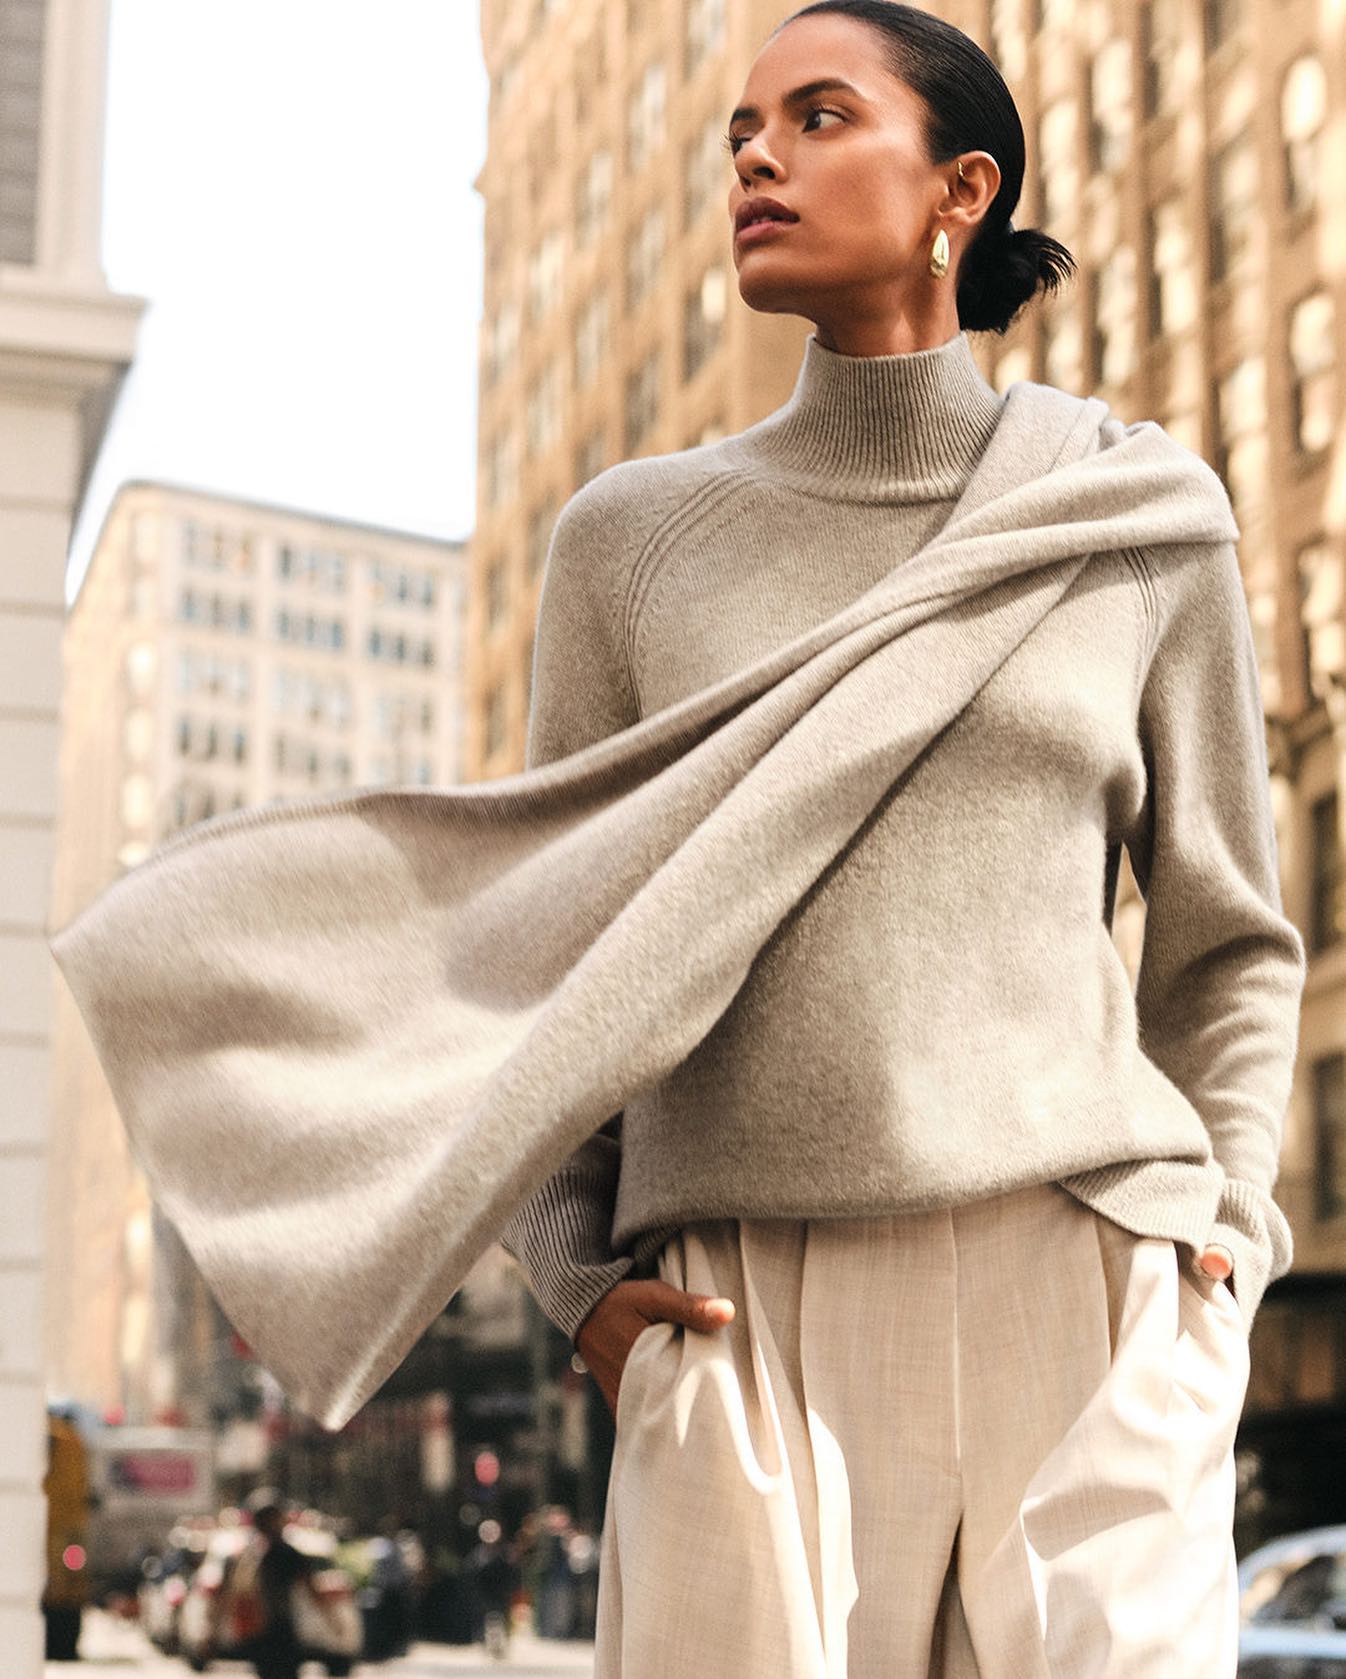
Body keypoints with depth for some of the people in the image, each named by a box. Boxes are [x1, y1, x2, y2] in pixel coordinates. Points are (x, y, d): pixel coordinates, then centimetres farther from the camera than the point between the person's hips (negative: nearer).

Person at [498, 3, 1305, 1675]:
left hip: (1083, 1293, 0)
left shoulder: (1140, 521, 10)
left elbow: (1228, 943, 17)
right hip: (750, 1327, 0)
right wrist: (579, 1274, 2)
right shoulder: (630, 535, 11)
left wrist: (1225, 1229, 3)